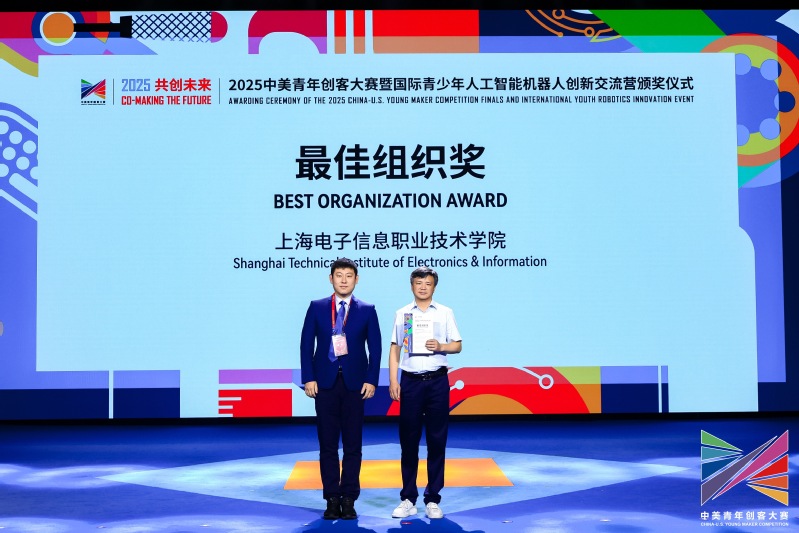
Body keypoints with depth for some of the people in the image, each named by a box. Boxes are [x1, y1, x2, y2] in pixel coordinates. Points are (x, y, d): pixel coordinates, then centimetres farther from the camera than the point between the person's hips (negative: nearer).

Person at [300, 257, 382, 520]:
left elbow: (375, 347, 3)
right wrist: (308, 378, -5)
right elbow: (306, 344, 4)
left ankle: (349, 500, 10)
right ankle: (332, 499, 11)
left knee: (353, 444, 3)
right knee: (327, 444, 4)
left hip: (354, 383, 0)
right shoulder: (317, 307, 6)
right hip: (325, 382, 1)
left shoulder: (367, 310, 5)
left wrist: (371, 380, -5)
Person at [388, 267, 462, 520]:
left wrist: (440, 346, -14)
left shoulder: (445, 313, 6)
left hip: (437, 381, 0)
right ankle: (408, 499, 10)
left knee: (437, 441, 2)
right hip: (410, 381, 0)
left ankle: (433, 499, 10)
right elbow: (394, 348, 7)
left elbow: (457, 345, 6)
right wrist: (392, 381, -1)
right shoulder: (402, 314, 7)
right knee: (408, 440, 3)